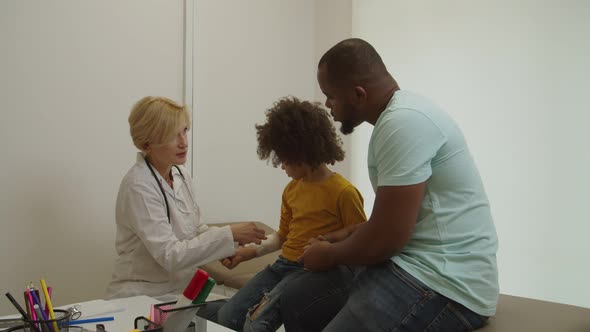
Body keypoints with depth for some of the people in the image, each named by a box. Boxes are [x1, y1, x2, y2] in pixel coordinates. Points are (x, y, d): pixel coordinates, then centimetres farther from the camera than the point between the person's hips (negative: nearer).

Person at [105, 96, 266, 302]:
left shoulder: (181, 176, 5)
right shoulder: (138, 186, -17)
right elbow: (169, 255, -21)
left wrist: (224, 246, -5)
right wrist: (228, 235, -23)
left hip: (183, 290, 7)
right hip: (143, 298, -7)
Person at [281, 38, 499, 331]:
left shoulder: (403, 121, -20)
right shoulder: (399, 116, 13)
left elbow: (386, 238, -20)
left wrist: (329, 256, -3)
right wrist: (329, 242, 16)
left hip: (443, 280, -10)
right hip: (415, 261, 10)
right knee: (295, 304, 11)